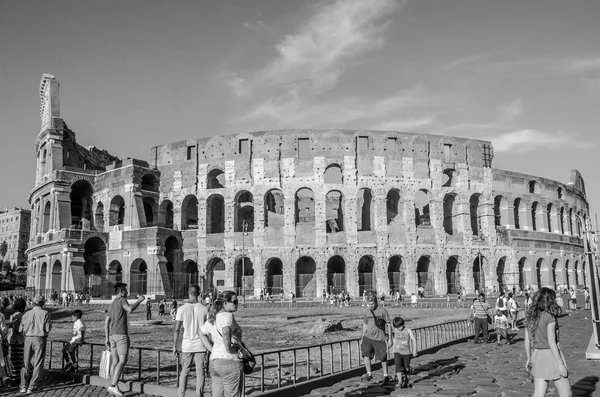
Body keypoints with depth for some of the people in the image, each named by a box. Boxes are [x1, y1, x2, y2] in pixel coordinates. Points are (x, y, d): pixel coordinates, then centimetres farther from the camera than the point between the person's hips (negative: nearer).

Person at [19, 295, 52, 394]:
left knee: (26, 363, 13)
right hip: (40, 339, -3)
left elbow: (20, 329, 4)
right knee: (37, 364, 4)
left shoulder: (26, 314, 4)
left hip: (28, 339, 3)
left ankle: (23, 386, 11)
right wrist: (49, 323, 12)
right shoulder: (45, 314, -5)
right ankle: (31, 387, 2)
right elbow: (48, 329, -8)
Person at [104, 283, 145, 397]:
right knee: (122, 361, -12)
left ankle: (114, 386, 10)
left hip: (112, 336, 9)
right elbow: (130, 309, -27)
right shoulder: (122, 300, -6)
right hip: (121, 335, -9)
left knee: (115, 361, 10)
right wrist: (140, 300, -14)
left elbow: (106, 323, 19)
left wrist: (107, 339, 20)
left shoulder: (111, 305, 19)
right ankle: (113, 386, -21)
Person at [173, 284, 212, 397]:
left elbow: (176, 329, -6)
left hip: (186, 346, 1)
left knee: (184, 372, 14)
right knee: (200, 373, 6)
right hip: (200, 346, 0)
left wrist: (174, 346, 3)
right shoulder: (204, 309, -4)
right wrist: (210, 347, 9)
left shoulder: (182, 309, -5)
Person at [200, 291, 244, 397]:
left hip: (214, 361, 8)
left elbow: (201, 332, 23)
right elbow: (225, 332, -34)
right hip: (230, 361, -8)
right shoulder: (228, 316, -14)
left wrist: (212, 348, 15)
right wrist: (229, 349, -19)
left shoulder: (213, 317, 12)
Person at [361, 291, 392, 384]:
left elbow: (389, 325, -3)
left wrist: (390, 339, -4)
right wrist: (363, 338, 17)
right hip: (368, 337, 4)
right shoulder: (367, 311, 5)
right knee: (365, 354, -13)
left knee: (383, 358, 4)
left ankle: (386, 376, 21)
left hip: (380, 338, -3)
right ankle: (369, 374, 0)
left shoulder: (382, 311, -8)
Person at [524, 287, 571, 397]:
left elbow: (527, 341, 8)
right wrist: (561, 364, -14)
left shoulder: (531, 316, 5)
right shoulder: (549, 317, -15)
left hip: (537, 355, 7)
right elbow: (551, 343, -18)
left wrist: (529, 359, 18)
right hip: (551, 355, -6)